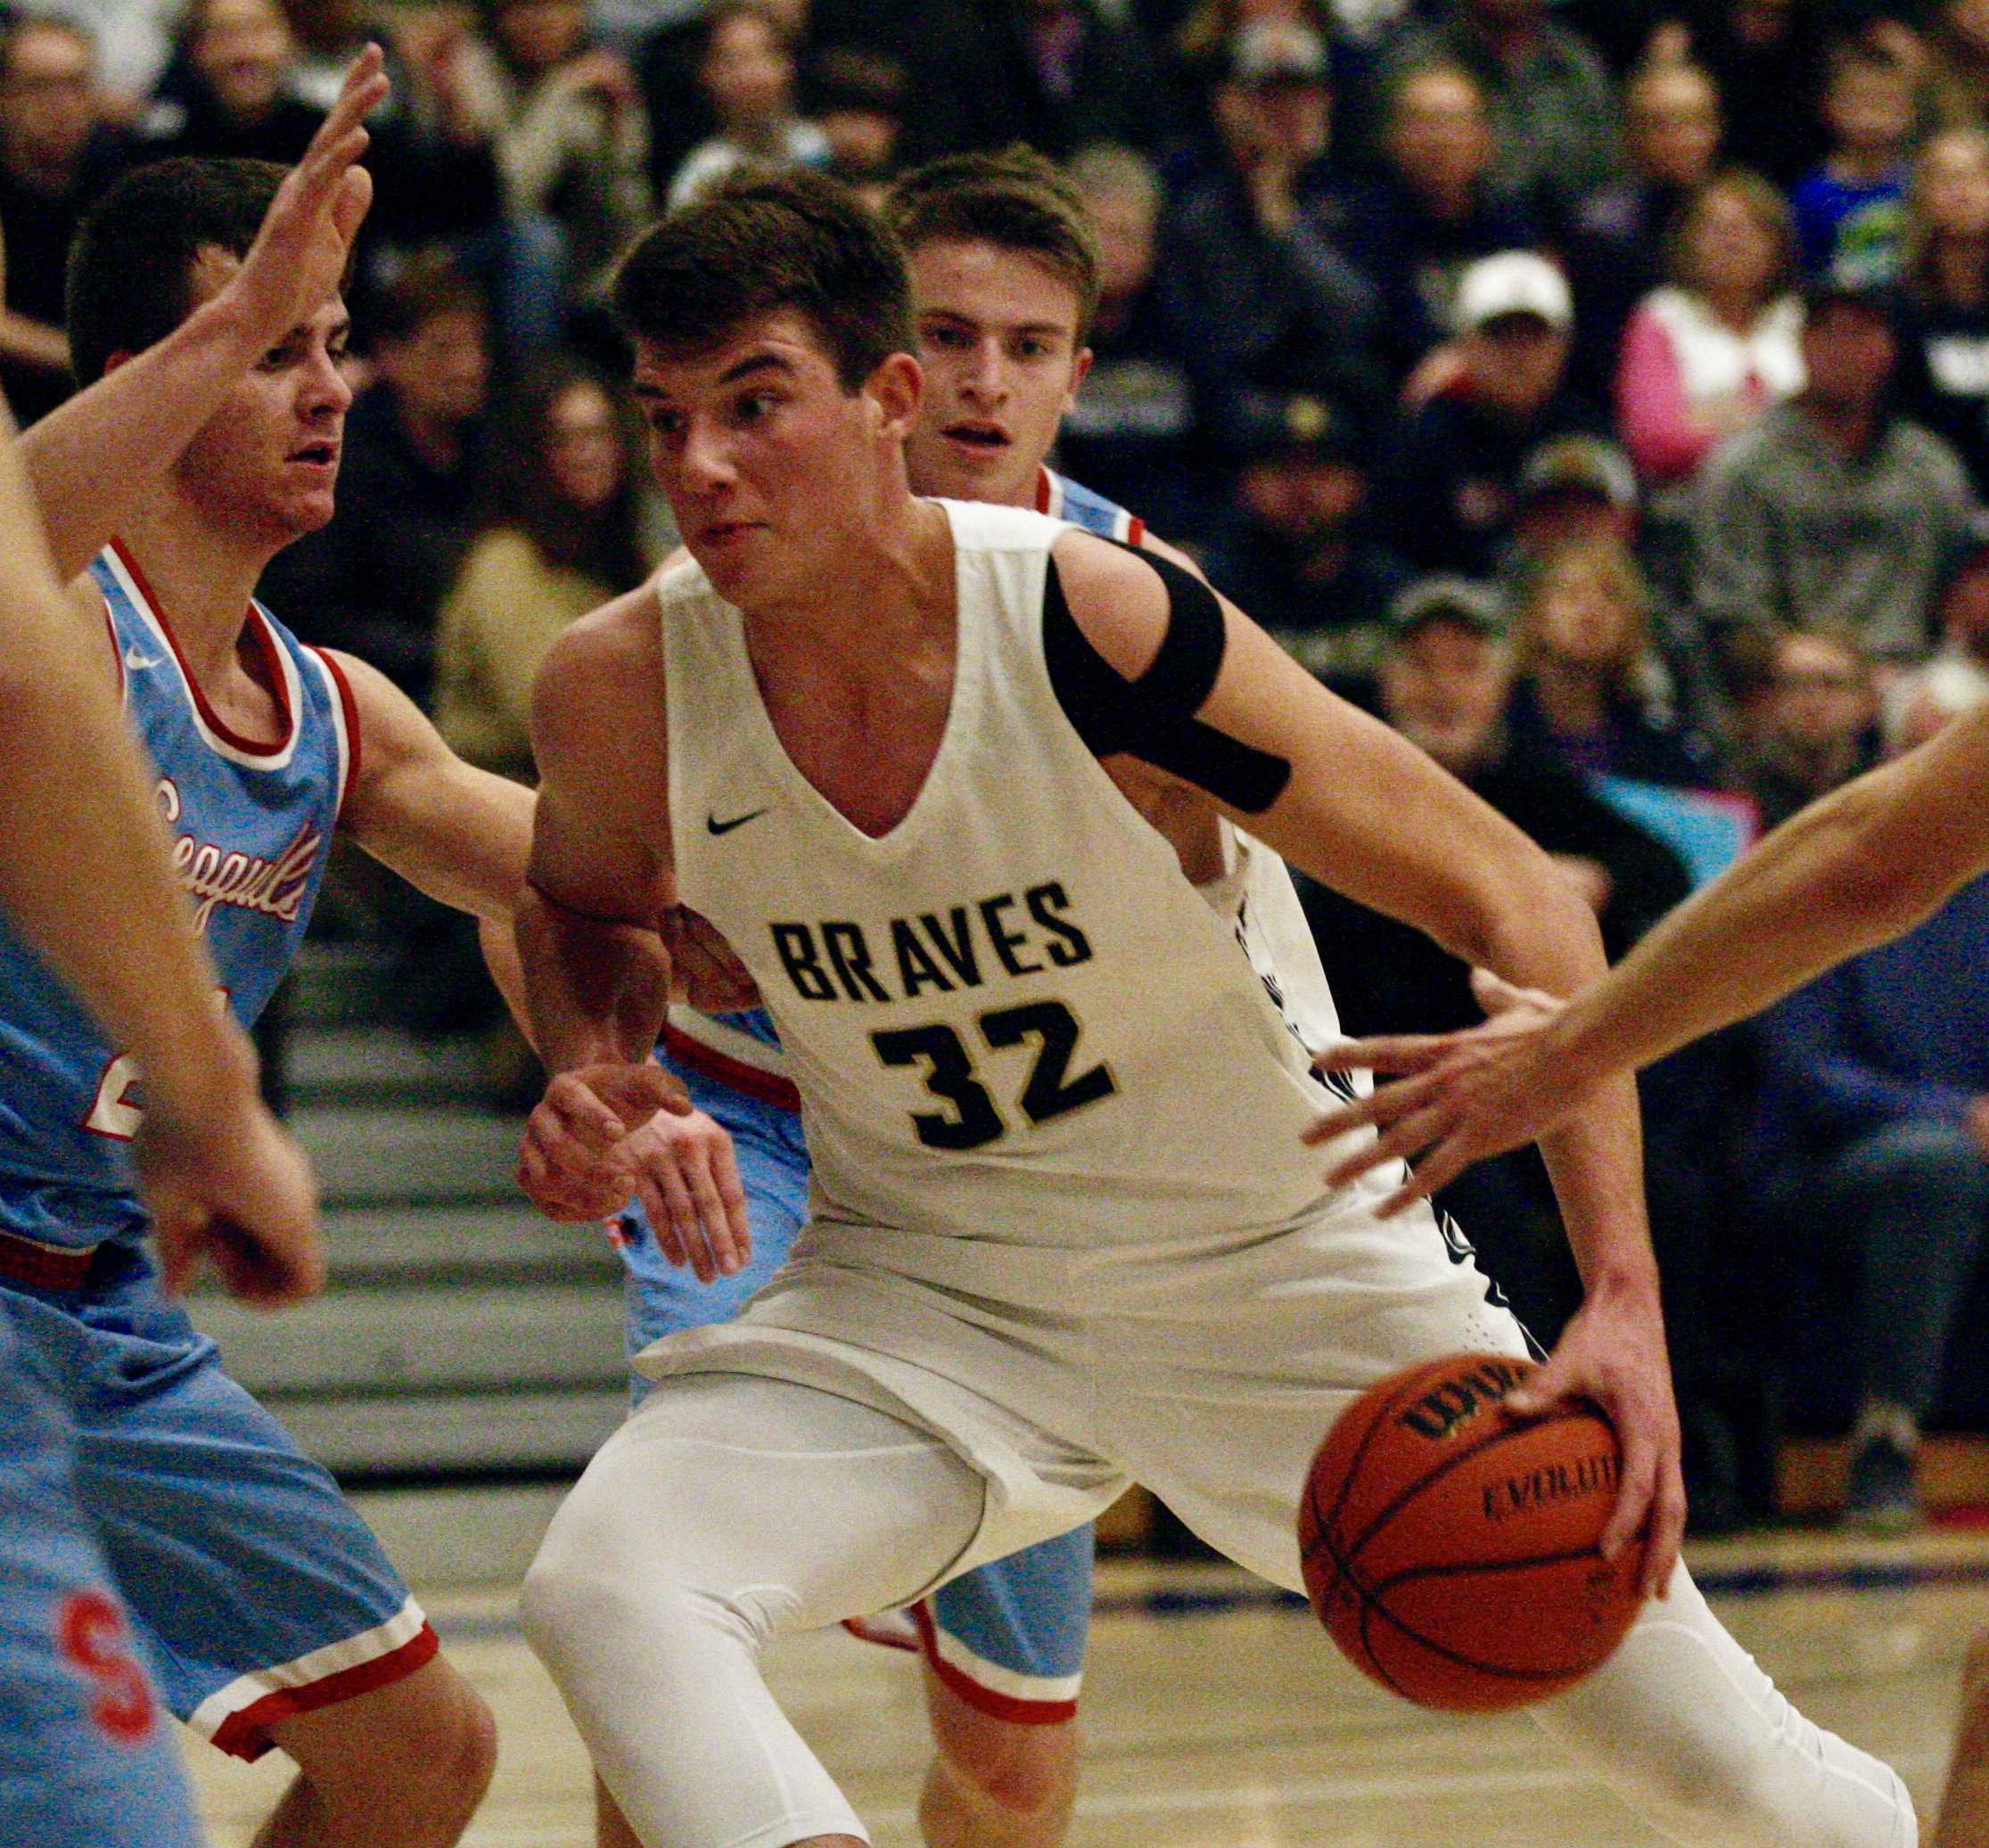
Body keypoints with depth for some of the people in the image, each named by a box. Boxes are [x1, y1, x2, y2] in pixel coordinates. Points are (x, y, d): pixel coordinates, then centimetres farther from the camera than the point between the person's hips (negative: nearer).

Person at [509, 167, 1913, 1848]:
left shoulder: (1106, 632, -26)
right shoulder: (624, 687, -15)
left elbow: (1513, 902, -19)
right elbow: (587, 907, 11)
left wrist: (1621, 1306, -28)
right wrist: (594, 1071, -13)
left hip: (1282, 1263, -2)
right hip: (920, 1294, 2)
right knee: (601, 1595, -28)